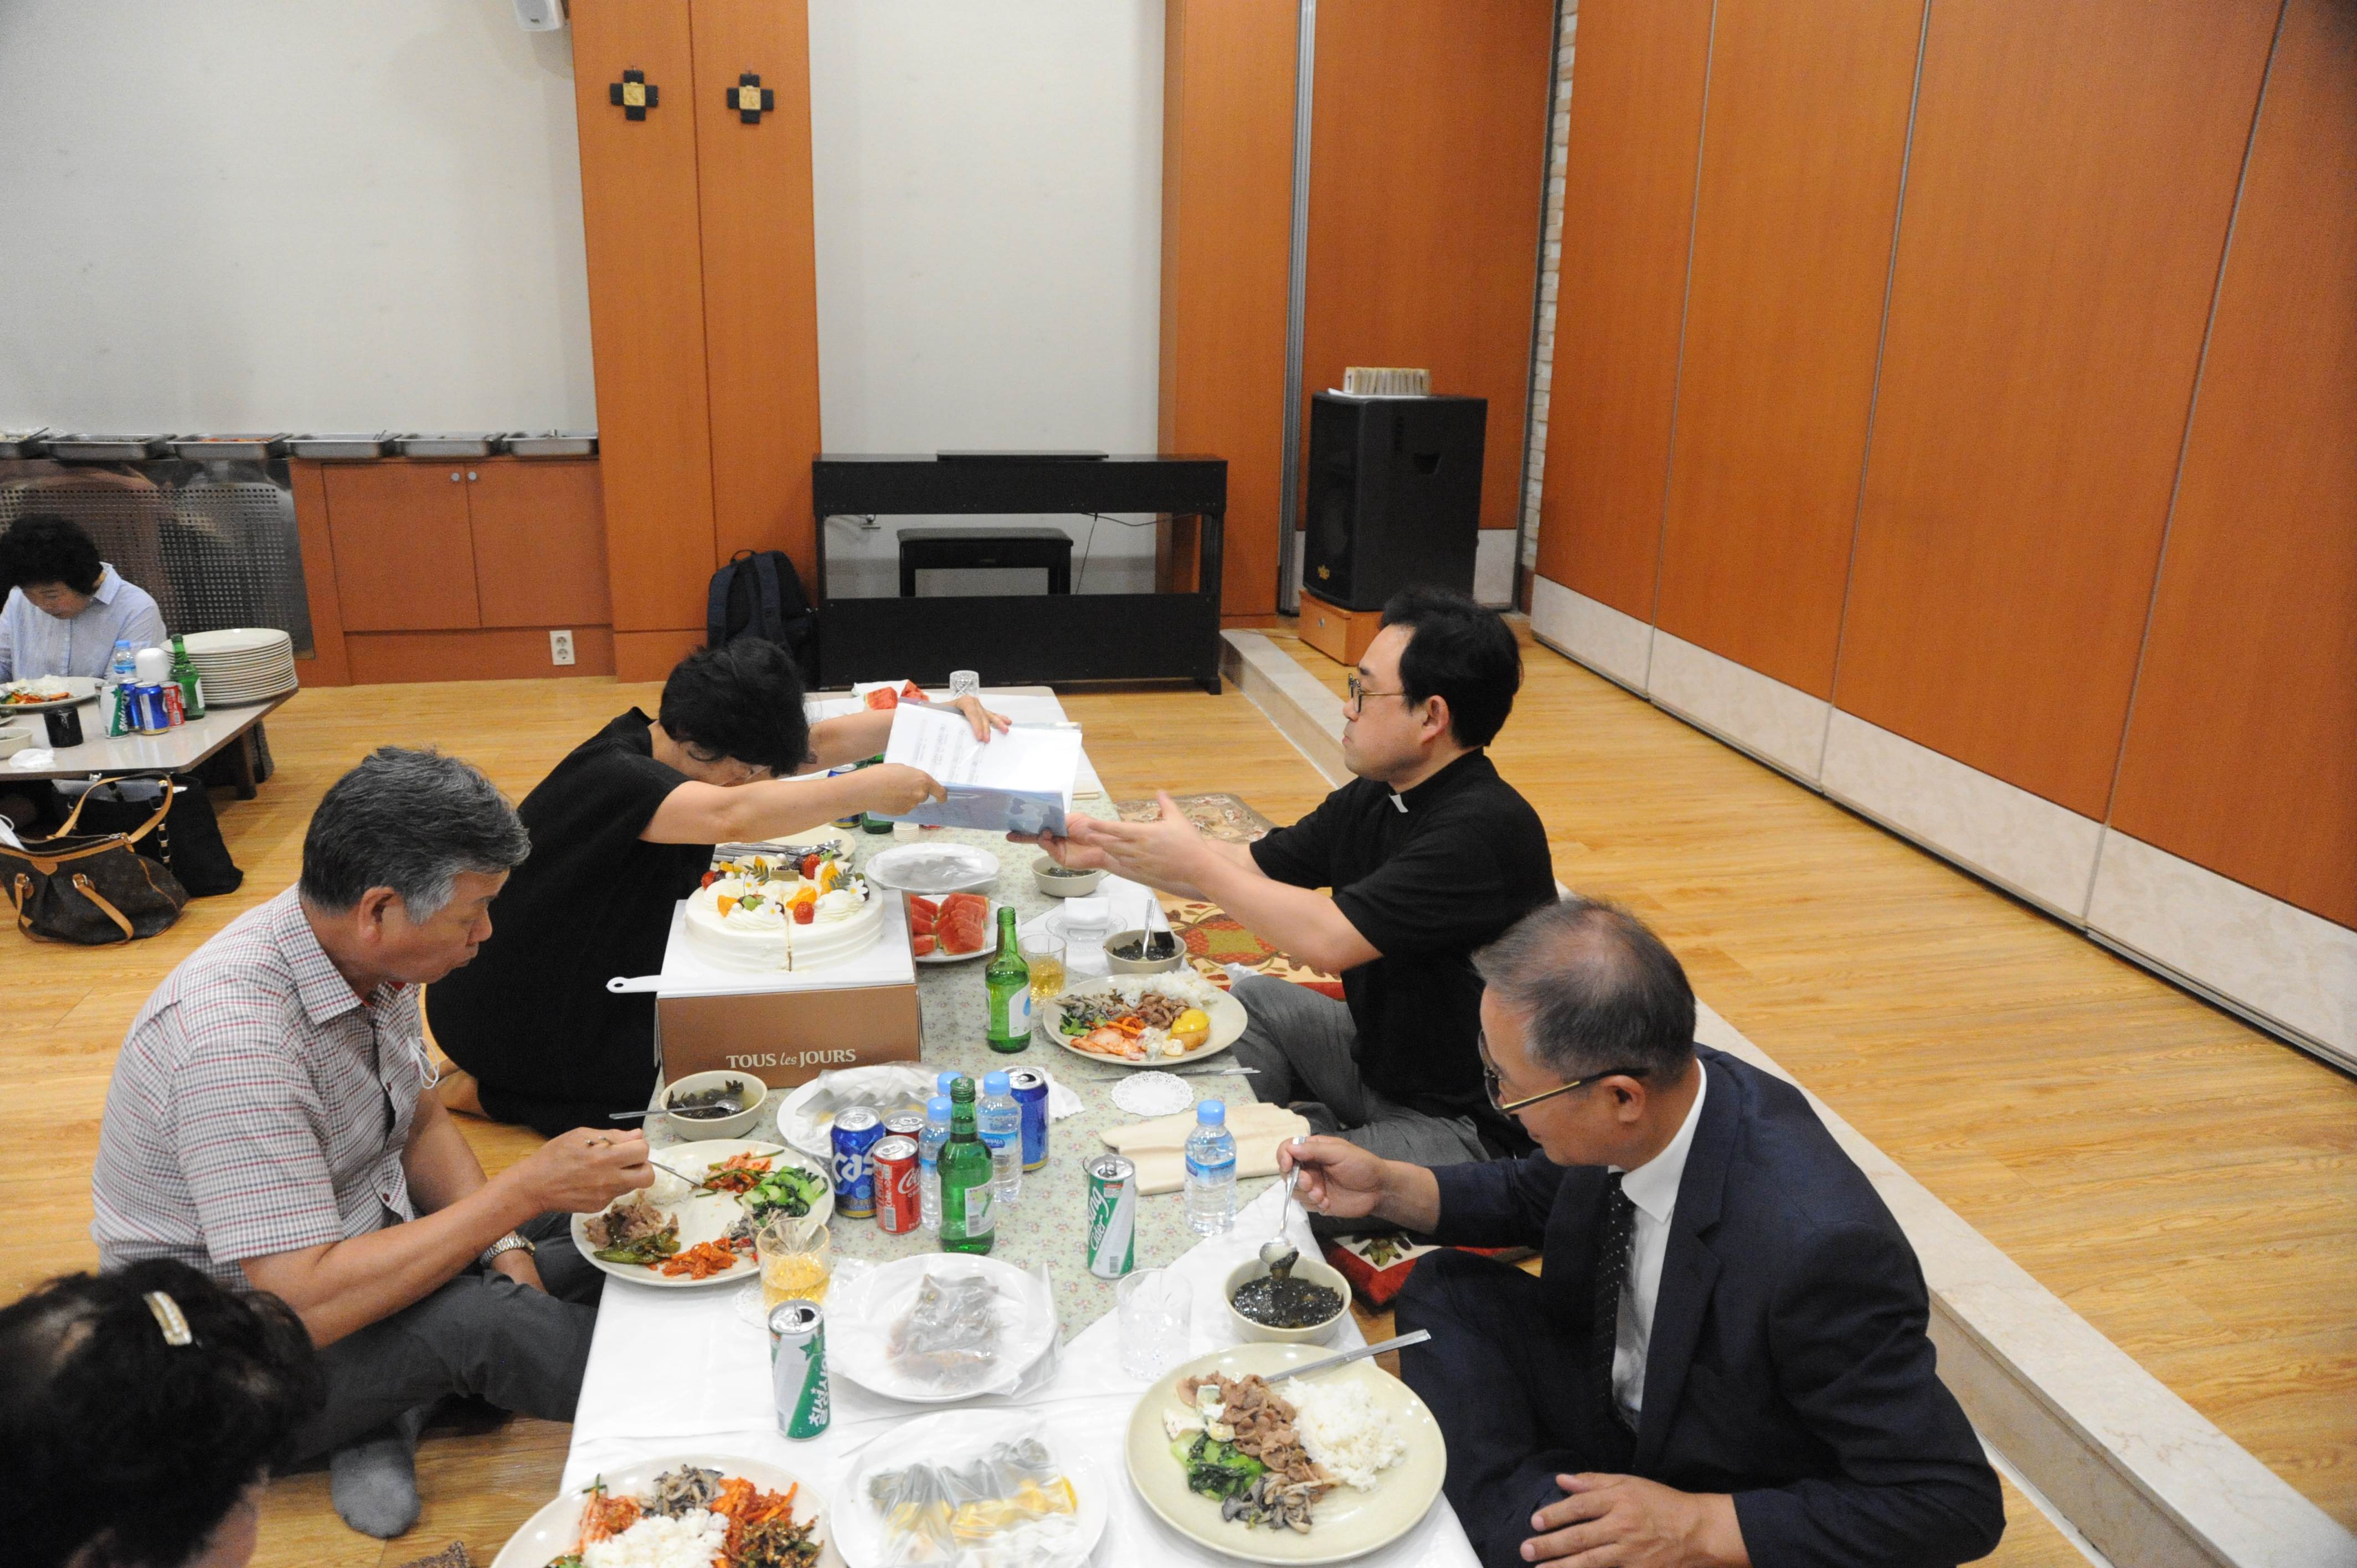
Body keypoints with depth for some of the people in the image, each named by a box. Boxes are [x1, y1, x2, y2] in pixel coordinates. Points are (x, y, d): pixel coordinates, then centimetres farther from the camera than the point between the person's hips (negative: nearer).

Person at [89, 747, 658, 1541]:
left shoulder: (368, 956, -8)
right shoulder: (236, 1037, -35)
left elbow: (420, 1121, 6)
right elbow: (308, 1305, -36)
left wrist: (505, 1245, -9)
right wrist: (525, 1190, -34)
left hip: (363, 1242, 9)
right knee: (474, 1320, -33)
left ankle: (384, 1422, -3)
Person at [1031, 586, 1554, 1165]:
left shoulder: (1485, 829, -27)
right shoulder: (1371, 801, 2)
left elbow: (1330, 940, -32)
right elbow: (1249, 866, 8)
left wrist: (1196, 863, -21)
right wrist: (1105, 850, 1)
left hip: (1469, 1126, -9)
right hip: (1379, 1061, 9)